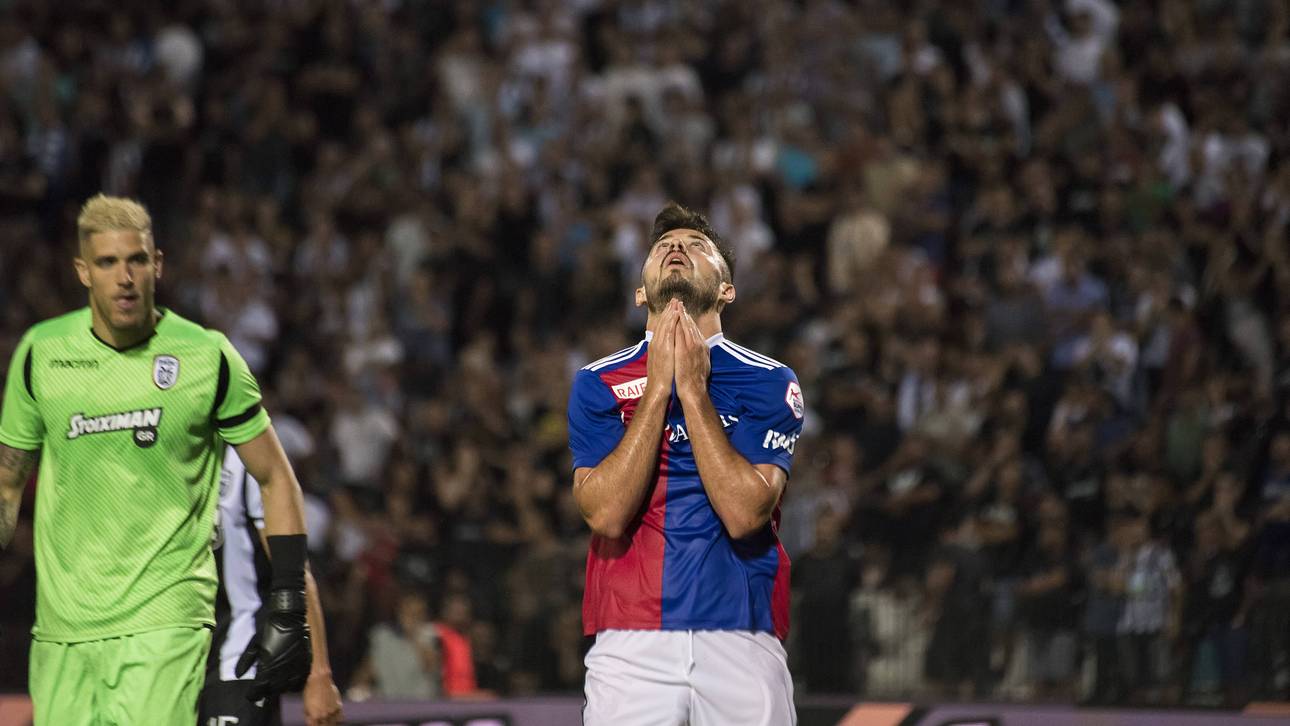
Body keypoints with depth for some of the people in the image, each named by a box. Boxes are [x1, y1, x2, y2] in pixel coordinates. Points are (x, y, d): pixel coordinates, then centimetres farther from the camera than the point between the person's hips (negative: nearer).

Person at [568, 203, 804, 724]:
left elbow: (744, 513, -9)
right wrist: (658, 388, -6)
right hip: (630, 646, 0)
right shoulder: (597, 384, 8)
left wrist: (693, 390, -8)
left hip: (742, 645, 0)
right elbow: (607, 515, -6)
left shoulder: (770, 383, 5)